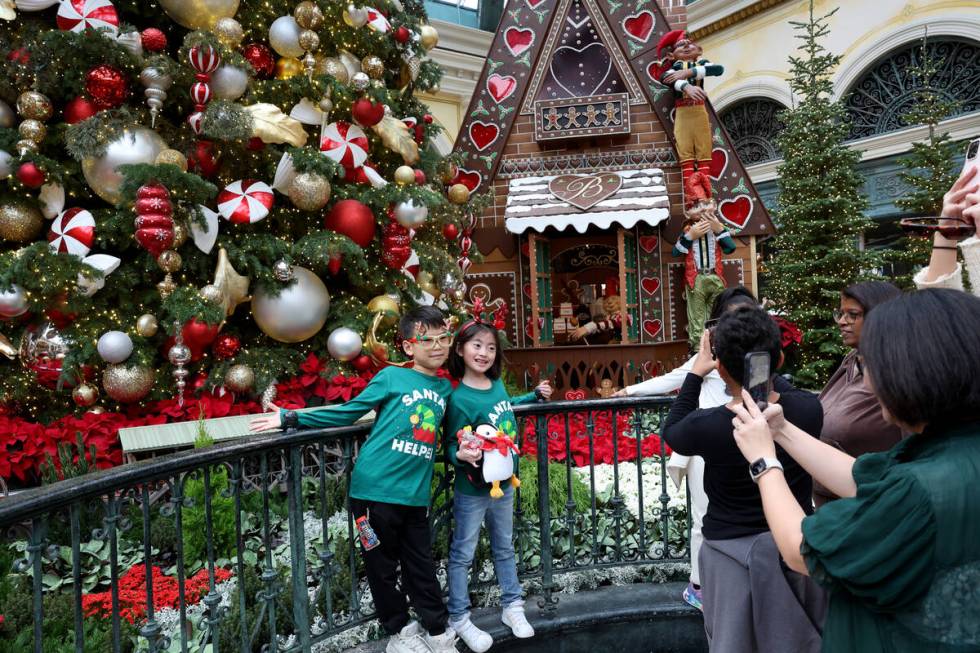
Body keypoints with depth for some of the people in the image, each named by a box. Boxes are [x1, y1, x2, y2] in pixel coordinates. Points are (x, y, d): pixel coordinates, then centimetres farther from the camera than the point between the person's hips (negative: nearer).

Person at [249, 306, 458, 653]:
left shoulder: (445, 388, 10)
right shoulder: (391, 377, -4)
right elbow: (348, 412, 0)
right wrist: (292, 418, -2)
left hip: (415, 495, 3)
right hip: (375, 489, -3)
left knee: (421, 568, 13)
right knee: (383, 566, 10)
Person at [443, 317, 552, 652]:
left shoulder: (497, 384, -4)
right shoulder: (459, 399, -24)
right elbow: (452, 445, -16)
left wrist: (535, 395, 16)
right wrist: (462, 455, -37)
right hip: (472, 490, -7)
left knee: (504, 548, 21)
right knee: (462, 554, 9)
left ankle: (512, 606, 37)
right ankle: (459, 618, 25)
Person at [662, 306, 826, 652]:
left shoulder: (707, 427, -23)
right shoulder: (808, 409, -17)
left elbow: (671, 432, 1)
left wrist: (696, 373, 5)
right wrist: (762, 365, 14)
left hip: (732, 553, -2)